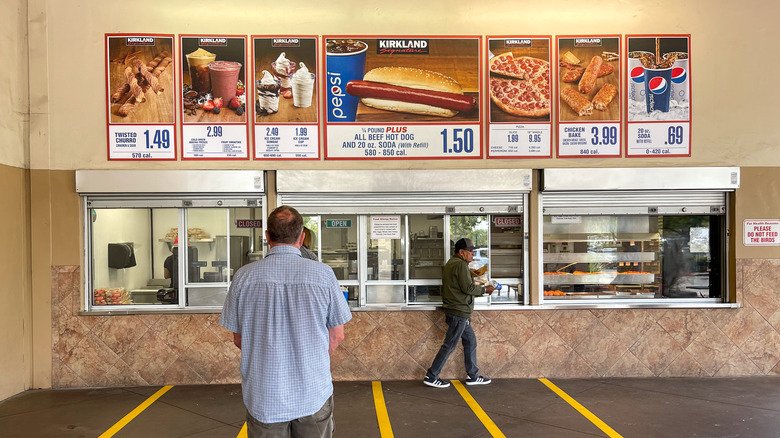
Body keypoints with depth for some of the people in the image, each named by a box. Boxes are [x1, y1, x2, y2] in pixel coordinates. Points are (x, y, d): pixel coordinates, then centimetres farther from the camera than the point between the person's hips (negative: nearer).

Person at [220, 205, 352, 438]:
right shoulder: (323, 274, -11)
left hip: (263, 399, 1)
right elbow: (337, 336, -3)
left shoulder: (244, 276, -8)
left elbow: (238, 339, 2)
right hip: (314, 396, -1)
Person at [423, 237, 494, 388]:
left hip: (458, 312, 10)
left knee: (470, 341, 15)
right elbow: (468, 288, -18)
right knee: (449, 345, -3)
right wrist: (484, 290, -5)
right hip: (459, 312, -10)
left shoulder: (450, 264, 17)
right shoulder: (460, 264, -15)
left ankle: (472, 375, 22)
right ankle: (431, 377, 3)